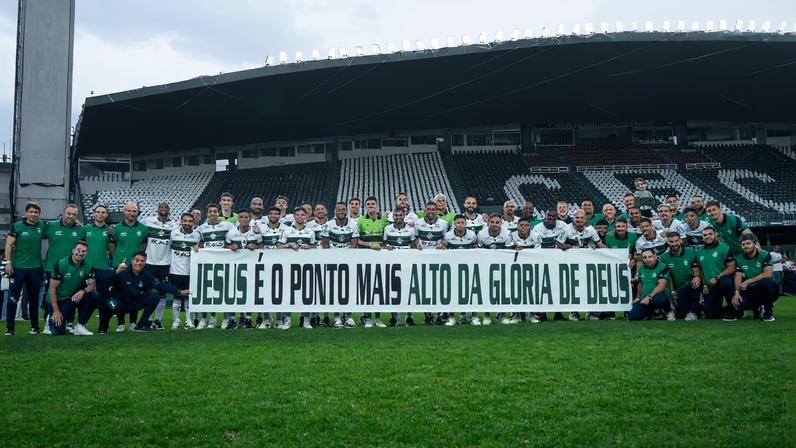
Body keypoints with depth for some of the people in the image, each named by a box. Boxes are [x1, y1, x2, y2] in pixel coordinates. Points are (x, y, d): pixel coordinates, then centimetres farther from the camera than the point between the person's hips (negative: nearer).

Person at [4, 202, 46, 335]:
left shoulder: (42, 225, 4)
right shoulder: (17, 227, -5)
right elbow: (9, 244, -5)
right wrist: (8, 262, -12)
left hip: (35, 268, 3)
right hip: (18, 267, -3)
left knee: (34, 299, 11)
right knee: (13, 298, -2)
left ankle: (35, 326, 19)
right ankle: (10, 328, 3)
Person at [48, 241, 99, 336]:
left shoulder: (88, 265, -7)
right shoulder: (61, 264, -16)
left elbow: (92, 285, -6)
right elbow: (52, 288, -14)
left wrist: (83, 291, -32)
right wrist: (56, 311, -18)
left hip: (75, 297, 3)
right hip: (60, 299, -3)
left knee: (94, 296, -26)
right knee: (59, 331, -16)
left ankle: (80, 326, -11)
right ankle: (53, 318, 22)